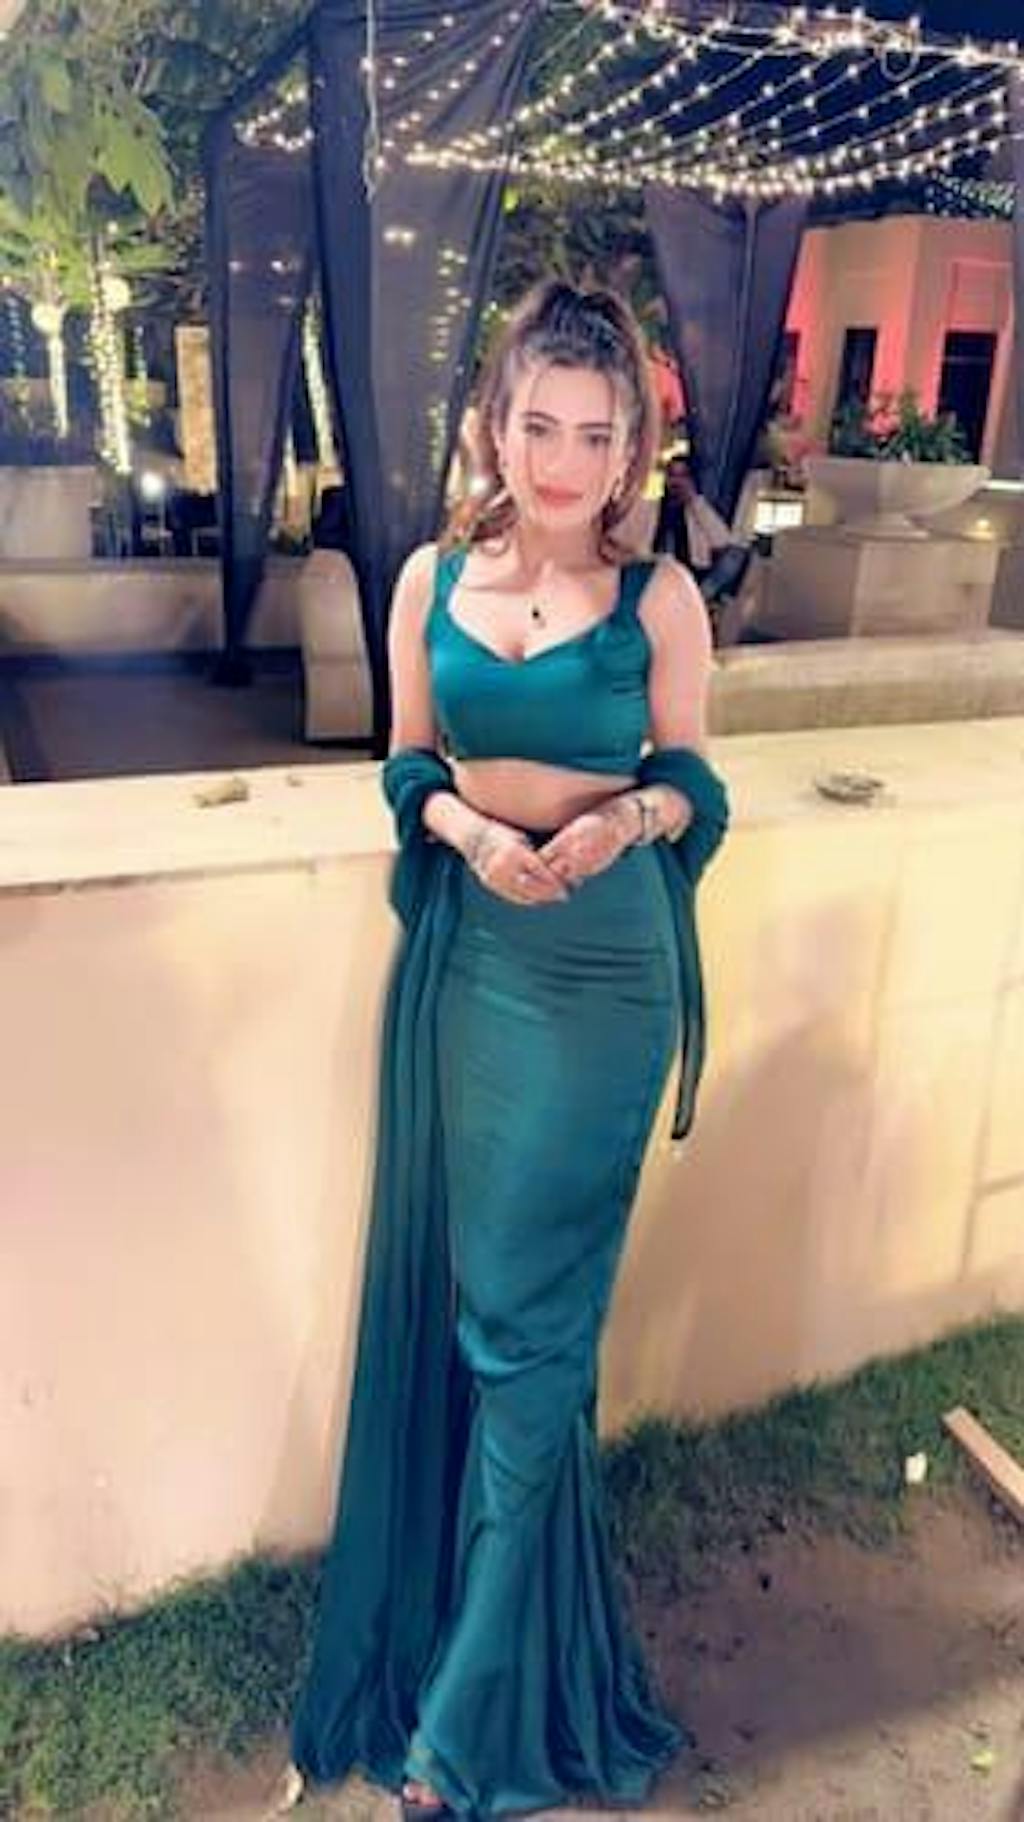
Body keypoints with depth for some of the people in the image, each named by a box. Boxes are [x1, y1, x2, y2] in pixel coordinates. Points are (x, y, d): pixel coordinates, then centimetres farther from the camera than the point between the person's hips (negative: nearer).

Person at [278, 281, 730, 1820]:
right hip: (460, 947, 3)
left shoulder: (659, 596, -4)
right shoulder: (433, 577, 3)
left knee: (524, 1307, 3)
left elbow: (693, 779, 2)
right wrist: (466, 827, -12)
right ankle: (438, 1615, 37)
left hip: (602, 963, -3)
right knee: (443, 1280, 10)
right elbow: (409, 765, 8)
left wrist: (629, 816, -19)